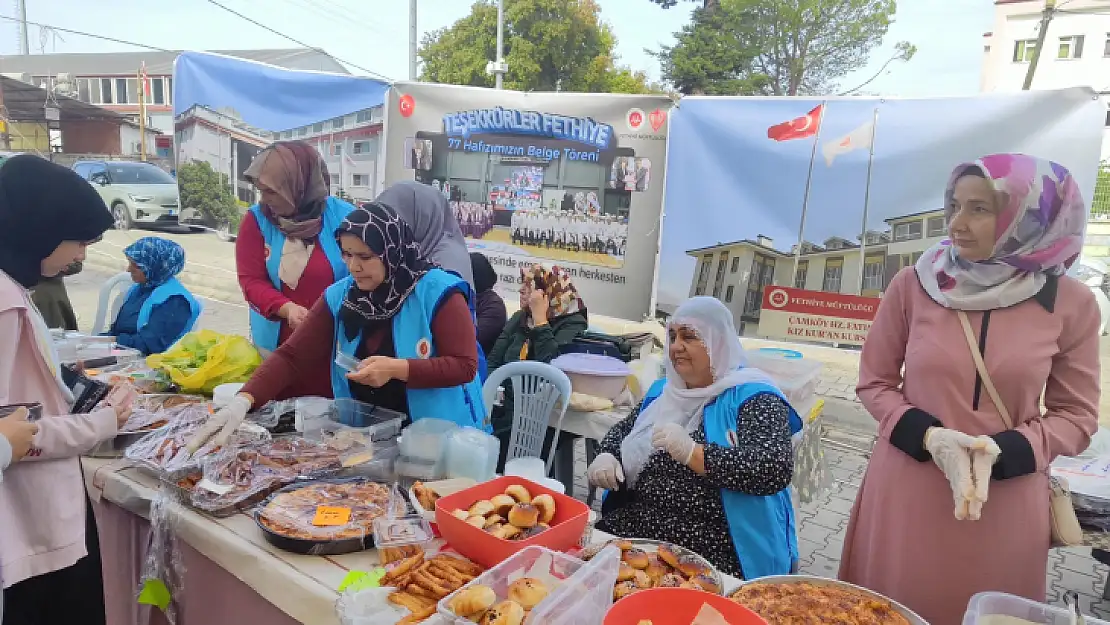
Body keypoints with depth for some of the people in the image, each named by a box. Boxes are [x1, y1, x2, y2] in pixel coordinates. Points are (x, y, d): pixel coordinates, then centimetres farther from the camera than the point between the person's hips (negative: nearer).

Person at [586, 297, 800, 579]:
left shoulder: (752, 397, -9)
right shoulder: (665, 388, 13)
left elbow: (776, 470, -22)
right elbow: (623, 431, 21)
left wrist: (691, 452, -31)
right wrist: (607, 457, -1)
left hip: (712, 547, -6)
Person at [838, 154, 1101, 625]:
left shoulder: (1070, 303, -5)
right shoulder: (913, 284, -6)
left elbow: (1076, 415, 1)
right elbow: (874, 384, 1)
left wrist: (1000, 452, -17)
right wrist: (929, 437, -16)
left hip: (1005, 505, 0)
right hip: (906, 492, 0)